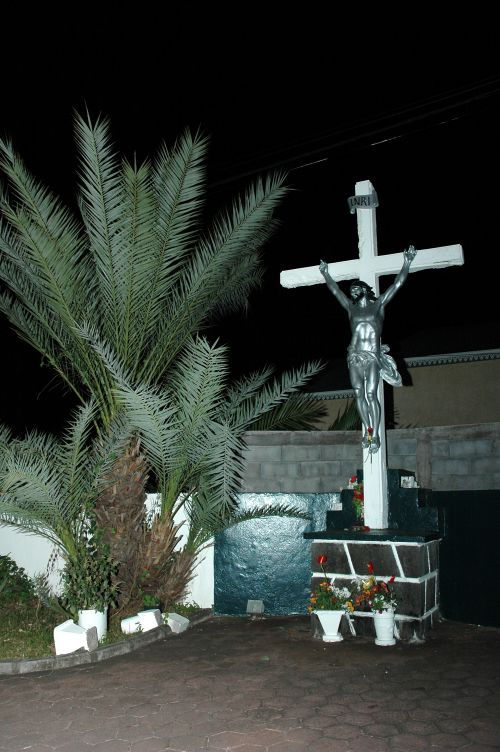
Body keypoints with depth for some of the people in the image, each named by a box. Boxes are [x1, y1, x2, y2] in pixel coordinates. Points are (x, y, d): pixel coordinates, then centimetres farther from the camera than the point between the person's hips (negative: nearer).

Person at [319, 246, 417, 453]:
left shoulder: (378, 304, 10)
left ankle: (375, 433, -9)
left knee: (371, 394, -12)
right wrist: (325, 273, 38)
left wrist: (407, 263, 8)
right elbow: (334, 289, 30)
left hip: (373, 356, -4)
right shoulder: (351, 307, 18)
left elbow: (398, 284, 9)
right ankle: (367, 430, 5)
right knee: (359, 394, -3)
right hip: (354, 356, 4)